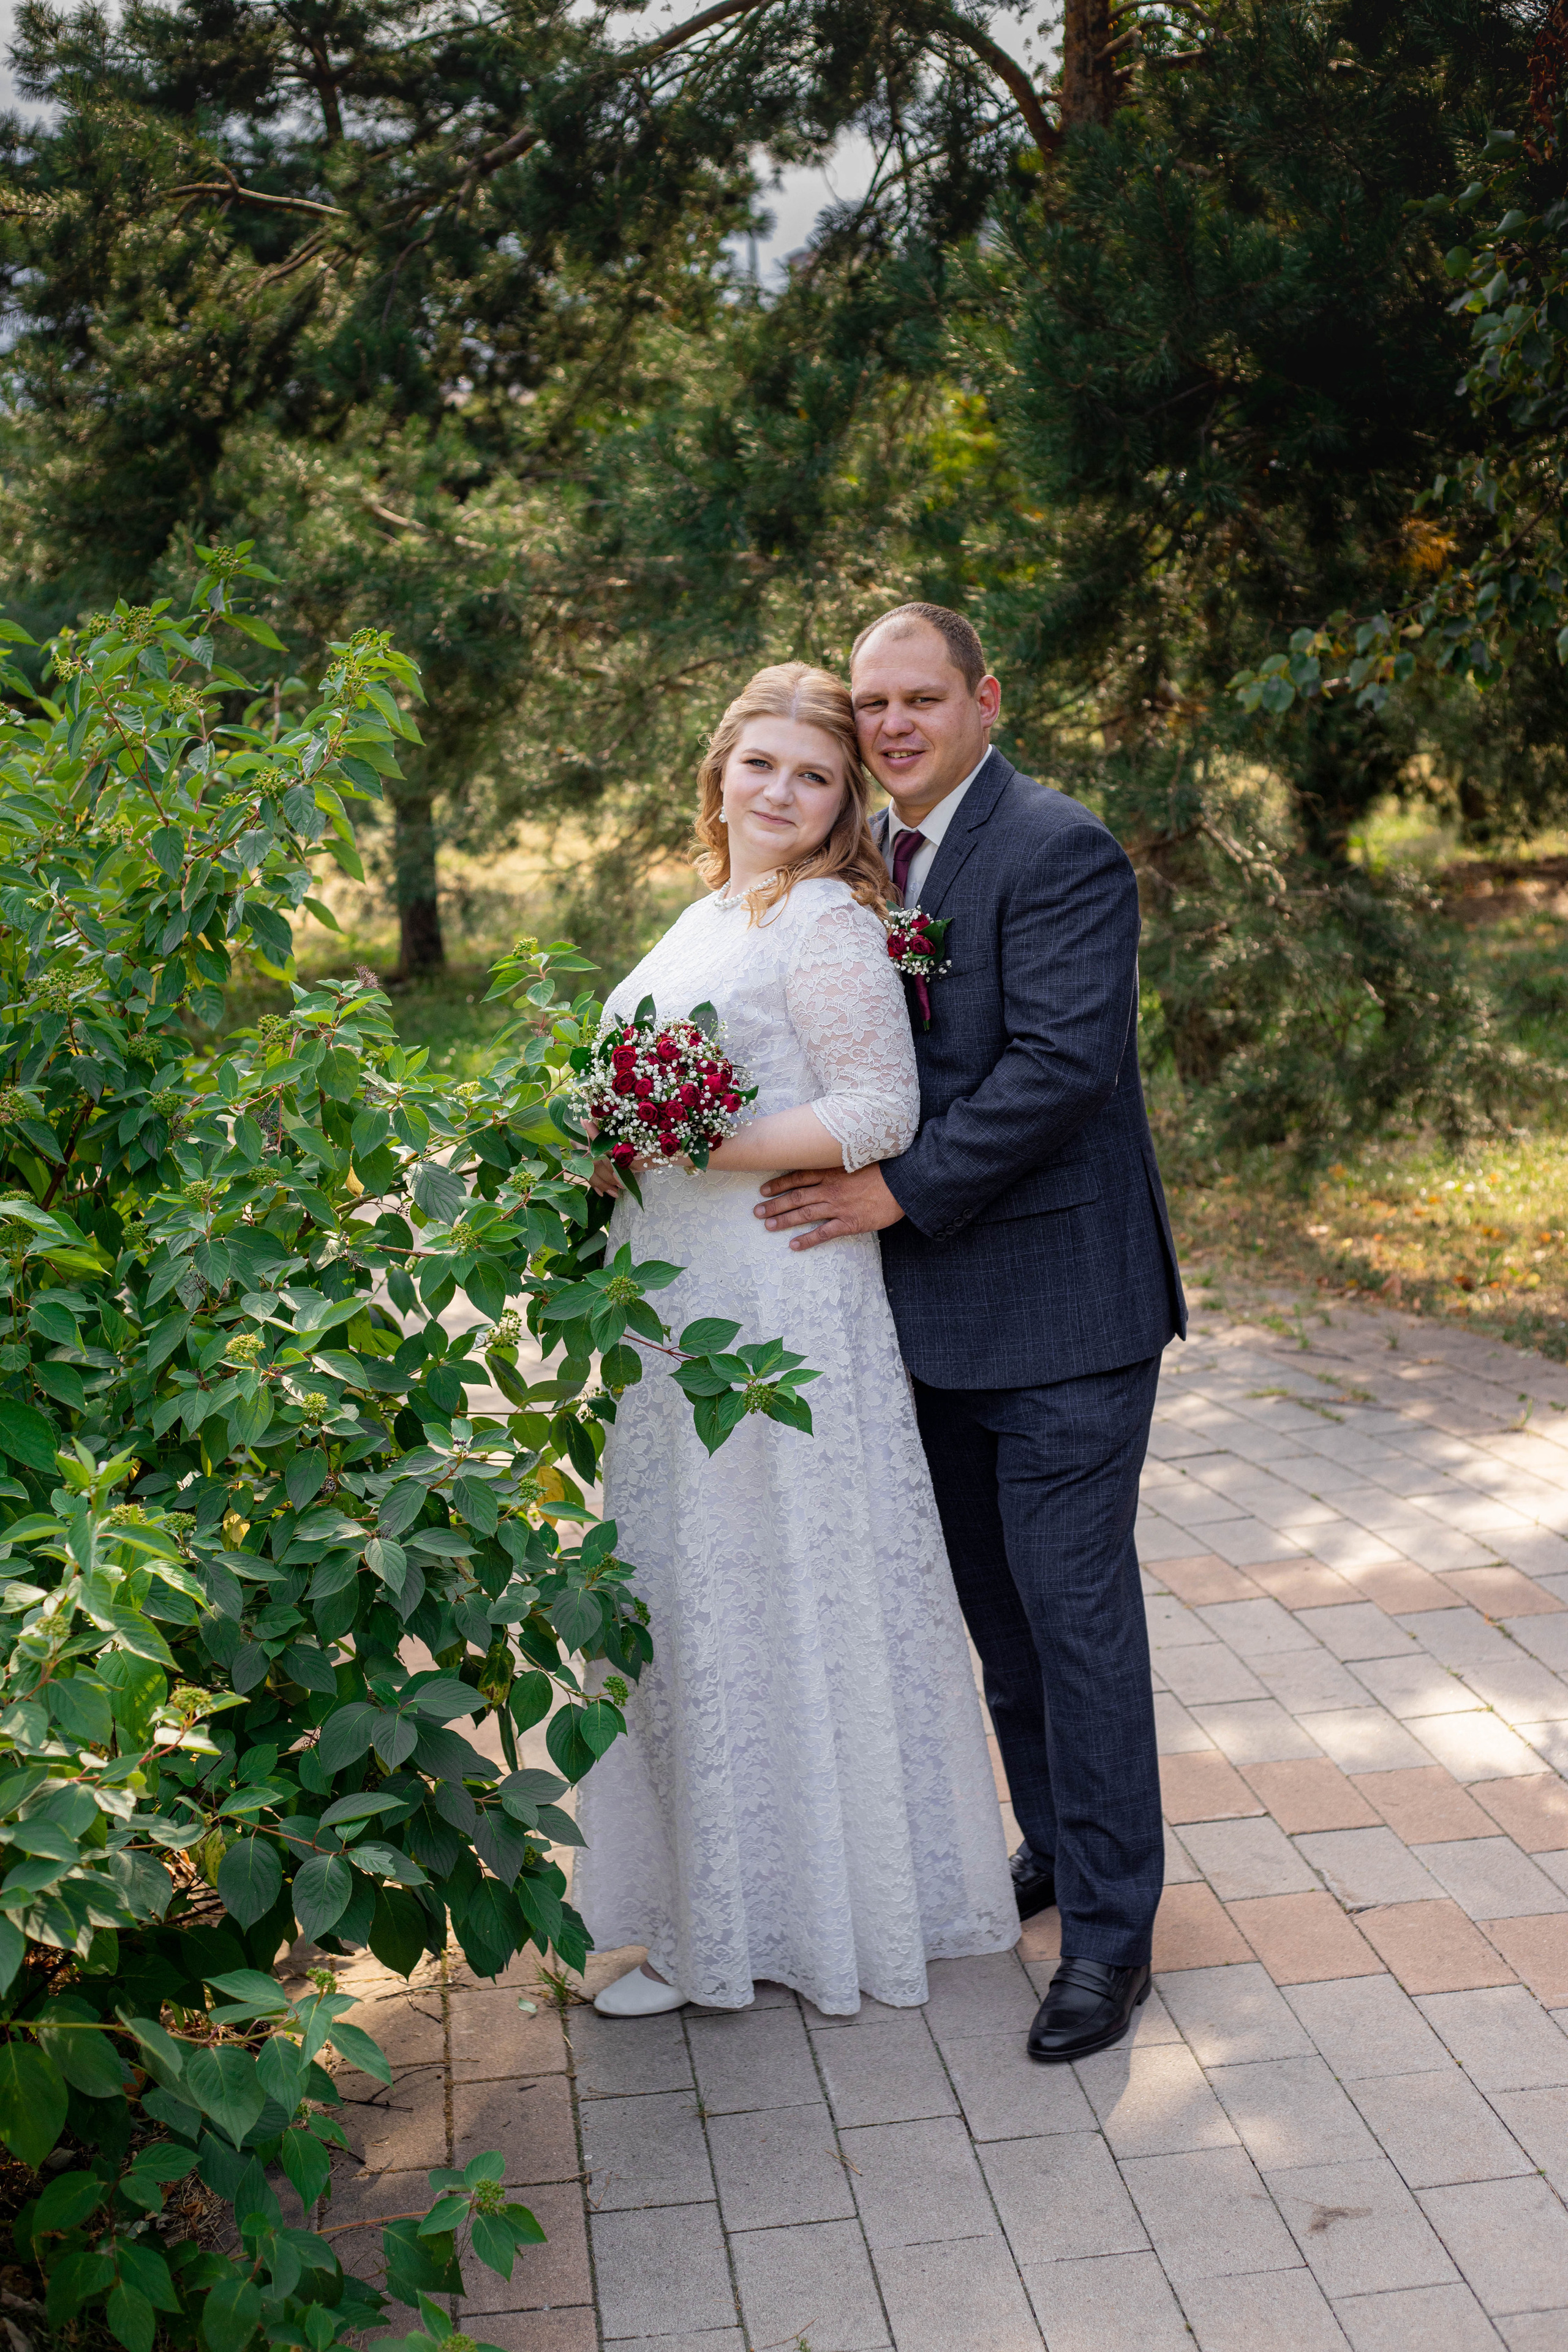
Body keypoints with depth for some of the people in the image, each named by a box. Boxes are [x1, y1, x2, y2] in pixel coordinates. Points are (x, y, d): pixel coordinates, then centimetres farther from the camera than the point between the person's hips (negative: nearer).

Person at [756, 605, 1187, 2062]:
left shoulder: (1059, 851, -13)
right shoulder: (870, 857, 11)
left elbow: (1060, 1061, -22)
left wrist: (900, 1189, -19)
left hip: (1058, 1307, -8)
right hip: (938, 1312, 8)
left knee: (1075, 1609, -1)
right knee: (996, 1605, 18)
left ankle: (1110, 1927, 13)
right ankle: (1052, 1845, 36)